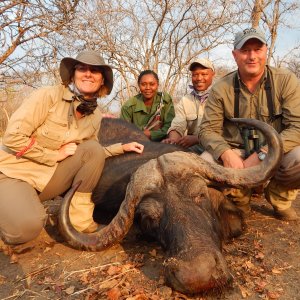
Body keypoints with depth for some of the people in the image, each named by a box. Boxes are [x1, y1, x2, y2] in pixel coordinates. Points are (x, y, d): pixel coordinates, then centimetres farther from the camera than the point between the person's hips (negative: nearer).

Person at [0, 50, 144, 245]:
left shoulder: (95, 115, 0)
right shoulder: (50, 95, -17)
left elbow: (90, 155, 10)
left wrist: (122, 147, -2)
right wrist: (55, 154, -17)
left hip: (48, 177, 5)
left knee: (93, 149, -17)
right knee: (25, 228, -31)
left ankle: (79, 219, -10)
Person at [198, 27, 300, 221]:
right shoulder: (221, 88, -3)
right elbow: (208, 129, -6)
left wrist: (261, 155, -28)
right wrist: (226, 153, -28)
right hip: (235, 154, 1)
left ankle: (279, 199, 4)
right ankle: (239, 198, 4)